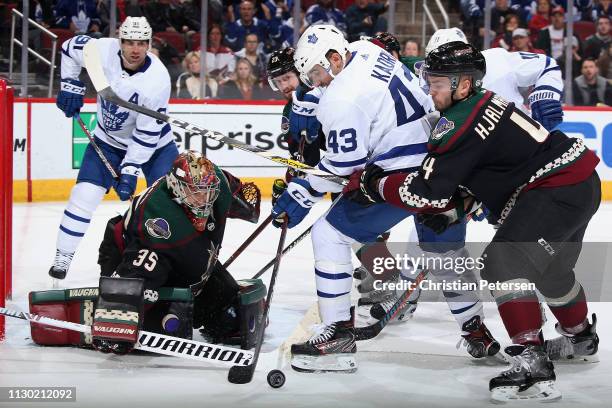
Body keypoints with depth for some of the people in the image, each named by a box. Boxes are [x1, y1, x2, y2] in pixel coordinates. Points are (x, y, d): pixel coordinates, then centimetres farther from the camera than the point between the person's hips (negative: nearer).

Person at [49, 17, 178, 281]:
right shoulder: (103, 49, -22)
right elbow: (70, 48, 2)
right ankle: (63, 257, 3)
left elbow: (147, 134, -27)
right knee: (85, 194, -8)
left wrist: (130, 171, -28)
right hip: (108, 140, 2)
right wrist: (71, 86, -5)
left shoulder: (157, 79, -30)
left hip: (153, 142, -2)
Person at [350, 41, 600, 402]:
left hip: (561, 190, -11)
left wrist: (373, 184, -11)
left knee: (506, 261, -20)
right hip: (579, 181, 11)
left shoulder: (462, 120, -20)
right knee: (551, 269, 30)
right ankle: (581, 337, 56)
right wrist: (453, 205, 6)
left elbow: (428, 192, -22)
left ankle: (532, 364, -26)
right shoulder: (483, 104, 12)